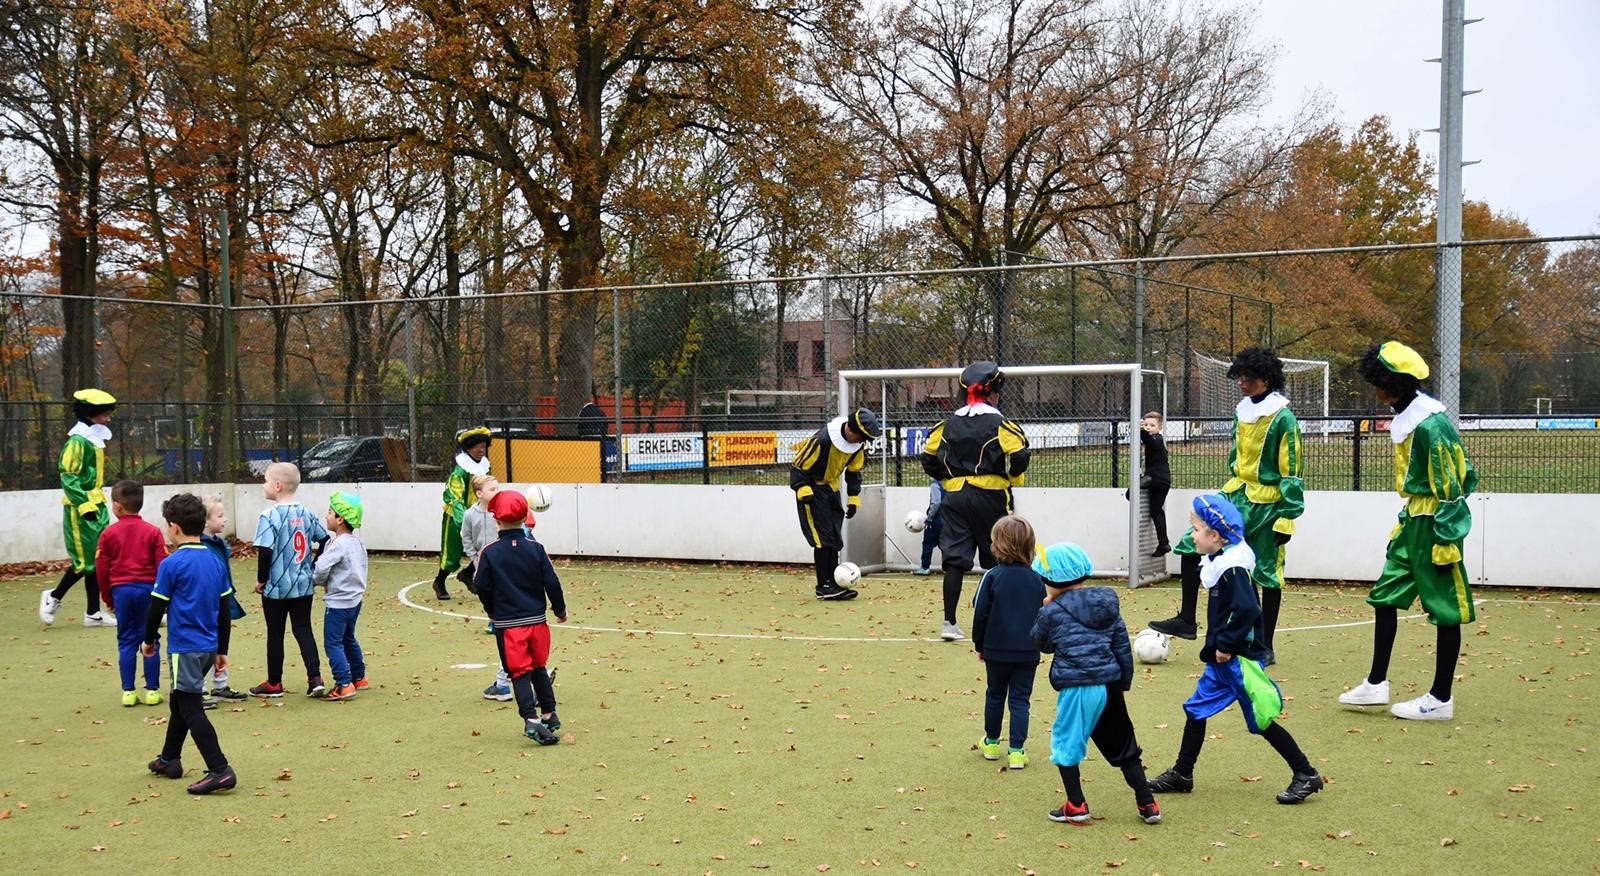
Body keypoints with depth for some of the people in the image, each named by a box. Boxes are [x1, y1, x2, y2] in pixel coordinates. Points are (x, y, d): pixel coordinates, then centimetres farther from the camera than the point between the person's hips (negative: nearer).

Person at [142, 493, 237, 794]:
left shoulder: (171, 564, -14)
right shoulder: (216, 561, 6)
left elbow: (157, 607, -9)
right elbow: (224, 609, 11)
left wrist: (149, 640, 9)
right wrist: (222, 650, 18)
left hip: (185, 647, -8)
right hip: (209, 646, 8)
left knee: (191, 709, -5)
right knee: (180, 700, 23)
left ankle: (220, 770, -13)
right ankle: (169, 759, 36)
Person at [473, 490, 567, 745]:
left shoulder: (489, 553, -8)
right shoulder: (536, 549, -4)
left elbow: (482, 587, -3)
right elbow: (552, 583, -4)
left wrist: (493, 612, 15)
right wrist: (560, 609, 12)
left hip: (508, 624, -2)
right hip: (537, 620, 2)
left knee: (520, 671, 0)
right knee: (539, 667, 19)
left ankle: (531, 718, -16)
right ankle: (549, 714, 25)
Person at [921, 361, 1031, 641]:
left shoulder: (949, 423, 7)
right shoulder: (998, 423, -7)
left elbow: (929, 458, 7)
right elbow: (1019, 457, -15)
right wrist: (1012, 478, 4)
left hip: (955, 495, 4)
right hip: (990, 496, -3)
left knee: (954, 560, 1)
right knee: (997, 561, 10)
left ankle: (949, 623, -5)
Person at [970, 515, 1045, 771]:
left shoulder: (993, 576, -11)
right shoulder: (1036, 580, -2)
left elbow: (980, 614, -8)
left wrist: (979, 645, 5)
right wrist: (1039, 642, 19)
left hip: (996, 649, -1)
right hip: (1028, 651, 1)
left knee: (995, 695, 17)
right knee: (1020, 699, 6)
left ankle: (991, 743, 29)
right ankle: (1017, 751, 2)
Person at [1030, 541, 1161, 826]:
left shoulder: (1052, 613, -7)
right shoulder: (1108, 602, 7)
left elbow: (1040, 643, 12)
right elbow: (1122, 646, 11)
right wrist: (1125, 681, 19)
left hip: (1076, 689, -5)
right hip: (1109, 686, 5)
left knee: (1065, 743, 11)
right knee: (1123, 746, 16)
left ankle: (1076, 806, 11)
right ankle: (1147, 804, 18)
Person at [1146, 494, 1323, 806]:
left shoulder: (1233, 568, -21)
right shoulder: (1219, 563, 9)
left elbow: (1247, 610, -30)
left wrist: (1226, 645, -22)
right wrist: (1216, 647, 13)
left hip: (1240, 660, -10)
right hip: (1222, 660, 10)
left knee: (1261, 721, -1)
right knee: (1196, 709, 13)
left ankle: (1307, 775, 10)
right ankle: (1181, 774, 23)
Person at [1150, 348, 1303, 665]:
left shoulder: (1282, 419, -14)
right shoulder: (1242, 412, 8)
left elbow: (1291, 472, -14)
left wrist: (1287, 518, -16)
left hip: (1266, 505, -7)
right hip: (1236, 496, 7)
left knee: (1267, 573, 3)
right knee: (1191, 545, -3)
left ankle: (1265, 647, 14)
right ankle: (1186, 620, 8)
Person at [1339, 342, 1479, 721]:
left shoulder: (1430, 425, -21)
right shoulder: (1406, 418, 8)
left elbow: (1449, 489, -20)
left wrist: (1445, 543, -19)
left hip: (1436, 523, -10)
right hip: (1413, 520, 10)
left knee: (1445, 608, 1)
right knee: (1385, 595, 12)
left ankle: (1441, 700, 10)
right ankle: (1376, 684, 21)